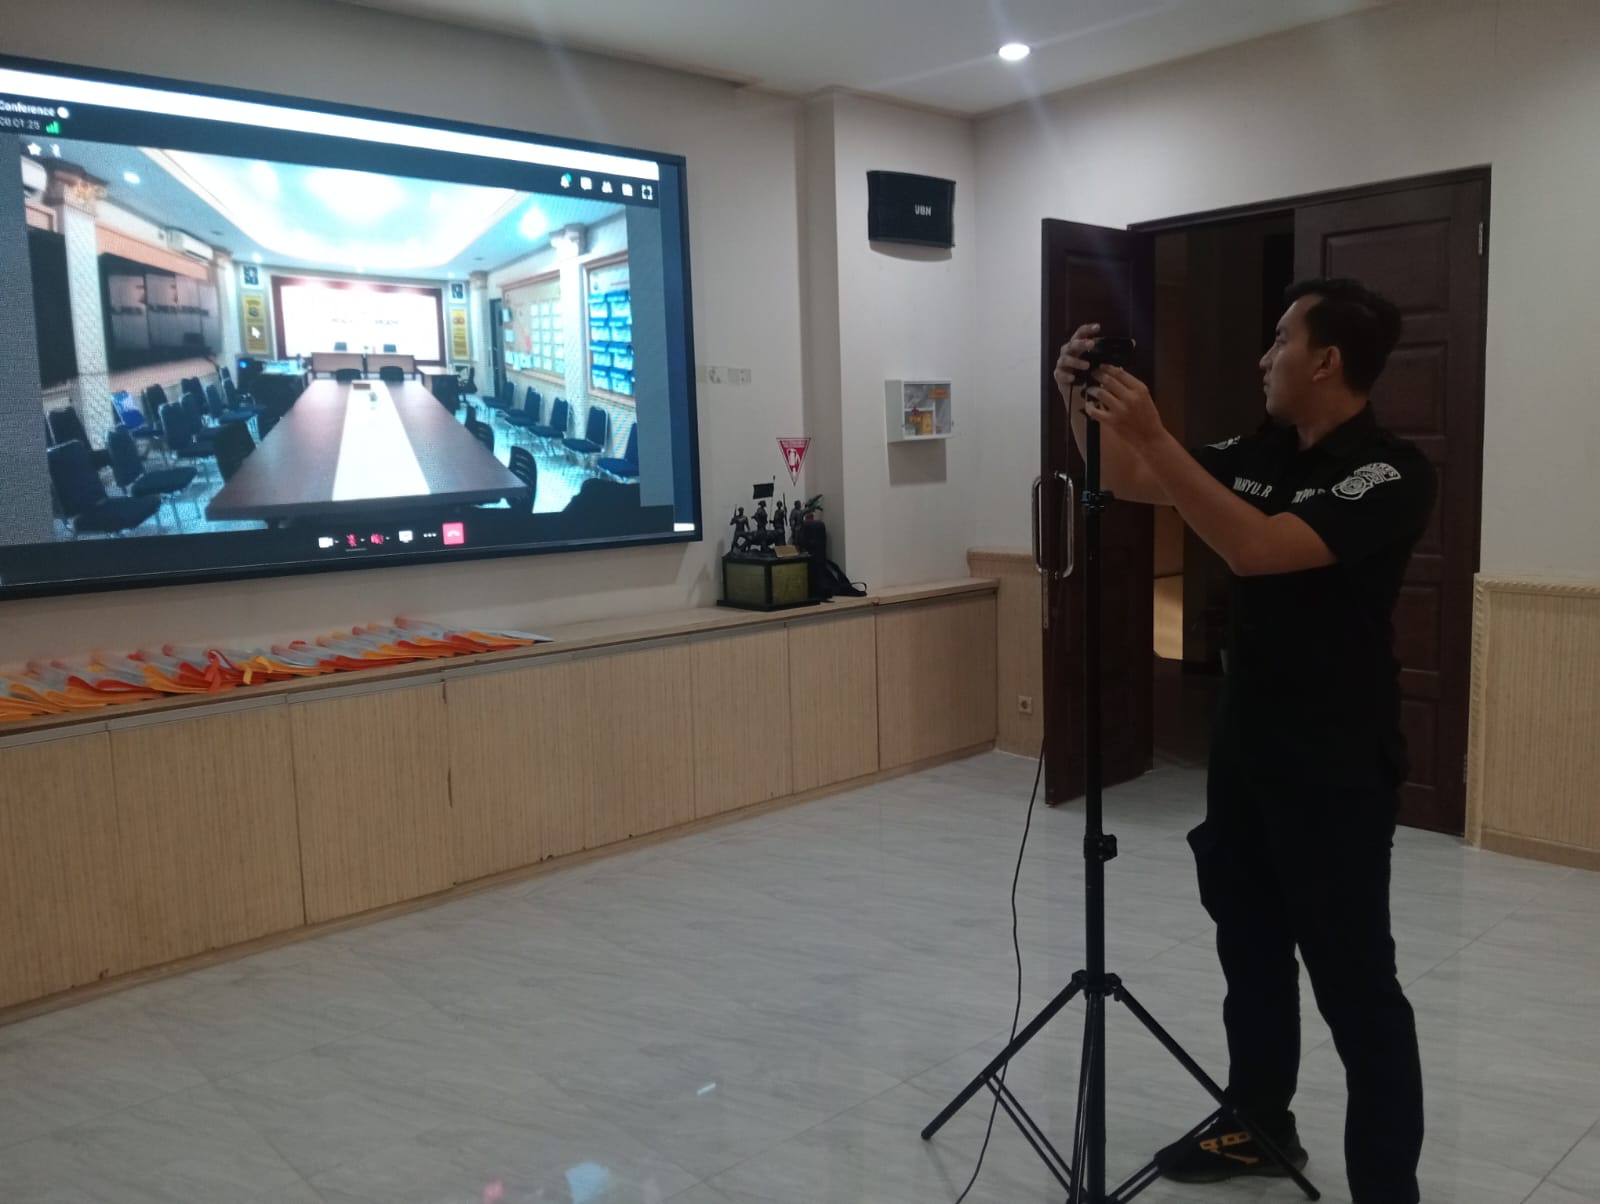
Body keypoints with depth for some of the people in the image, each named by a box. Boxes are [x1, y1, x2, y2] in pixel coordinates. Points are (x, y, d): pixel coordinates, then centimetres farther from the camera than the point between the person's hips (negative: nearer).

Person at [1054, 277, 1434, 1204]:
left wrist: (1153, 434, -32)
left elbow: (1259, 548, -31)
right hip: (1245, 747, 8)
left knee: (1353, 979, 1)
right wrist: (1083, 405, -3)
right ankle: (1260, 1124, 38)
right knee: (1249, 947, 19)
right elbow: (1131, 485, 13)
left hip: (1338, 767, -8)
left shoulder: (1391, 473, -17)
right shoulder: (1259, 454, 6)